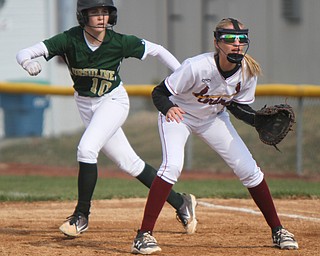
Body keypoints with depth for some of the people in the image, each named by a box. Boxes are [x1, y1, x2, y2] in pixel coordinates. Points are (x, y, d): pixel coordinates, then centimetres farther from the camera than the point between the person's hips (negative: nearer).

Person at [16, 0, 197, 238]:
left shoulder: (120, 42, -21)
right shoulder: (70, 40, -19)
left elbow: (157, 50, -7)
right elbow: (24, 53, -26)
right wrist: (28, 62, -51)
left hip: (113, 100, -3)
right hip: (85, 105, 3)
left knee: (86, 148, -25)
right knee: (129, 163, 7)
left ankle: (82, 215, -12)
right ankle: (179, 202, 21)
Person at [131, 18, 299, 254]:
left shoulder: (248, 72, -20)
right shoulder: (196, 67, -35)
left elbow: (238, 106, -3)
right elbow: (159, 92, -28)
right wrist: (168, 108, -49)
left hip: (213, 118, 5)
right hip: (178, 116, -5)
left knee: (249, 169, 0)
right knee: (172, 166, -28)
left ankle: (277, 230, 17)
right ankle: (144, 235, -23)